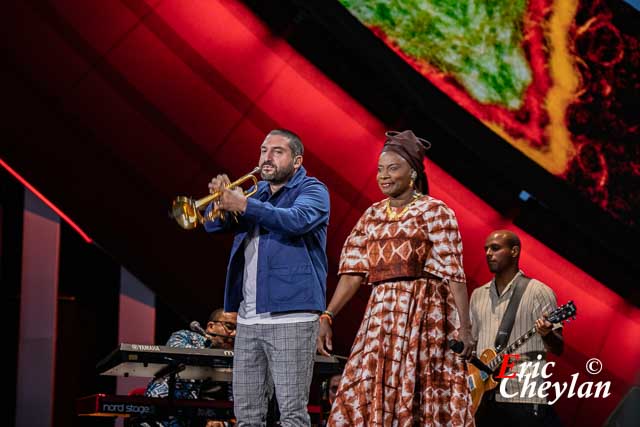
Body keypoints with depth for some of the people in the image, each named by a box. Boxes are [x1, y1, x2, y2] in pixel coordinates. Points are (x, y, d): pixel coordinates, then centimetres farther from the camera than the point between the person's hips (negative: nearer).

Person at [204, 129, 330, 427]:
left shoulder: (312, 189, 1)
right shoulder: (256, 192, 21)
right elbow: (214, 225, 13)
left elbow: (298, 219, -21)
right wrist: (221, 199, -9)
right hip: (248, 318, 7)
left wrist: (244, 205, -30)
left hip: (290, 315, -7)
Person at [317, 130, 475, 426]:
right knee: (368, 397, 1)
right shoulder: (372, 216, 14)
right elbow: (353, 271, 9)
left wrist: (464, 326, -14)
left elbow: (453, 272, -7)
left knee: (415, 397, -5)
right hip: (381, 316, 5)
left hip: (422, 313, -5)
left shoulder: (434, 211, -1)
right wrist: (327, 316, -1)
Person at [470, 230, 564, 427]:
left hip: (524, 398, -5)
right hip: (483, 398, 5)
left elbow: (558, 348, -4)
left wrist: (547, 335, -25)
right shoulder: (478, 295, 17)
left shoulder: (539, 292, 0)